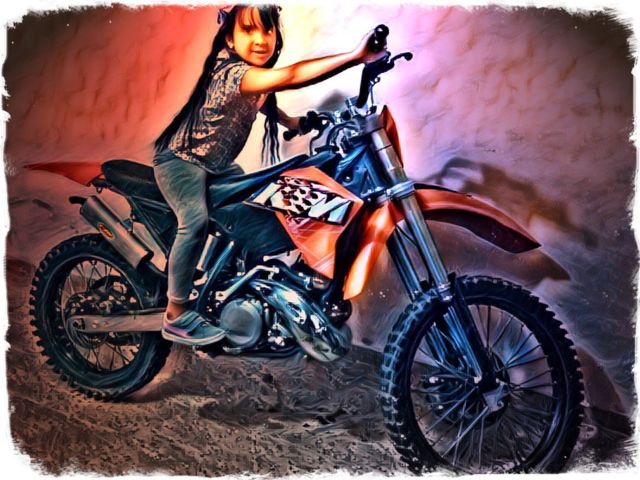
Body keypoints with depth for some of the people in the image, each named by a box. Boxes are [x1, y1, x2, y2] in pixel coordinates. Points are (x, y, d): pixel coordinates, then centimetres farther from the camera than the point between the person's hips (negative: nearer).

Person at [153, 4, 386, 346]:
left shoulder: (256, 73, 1)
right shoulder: (230, 70, -30)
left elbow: (263, 103, 27)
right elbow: (290, 76, -49)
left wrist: (294, 122, 18)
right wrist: (356, 56, -54)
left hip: (216, 165, 10)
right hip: (181, 160, -10)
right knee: (196, 221, -30)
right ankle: (176, 315, -23)